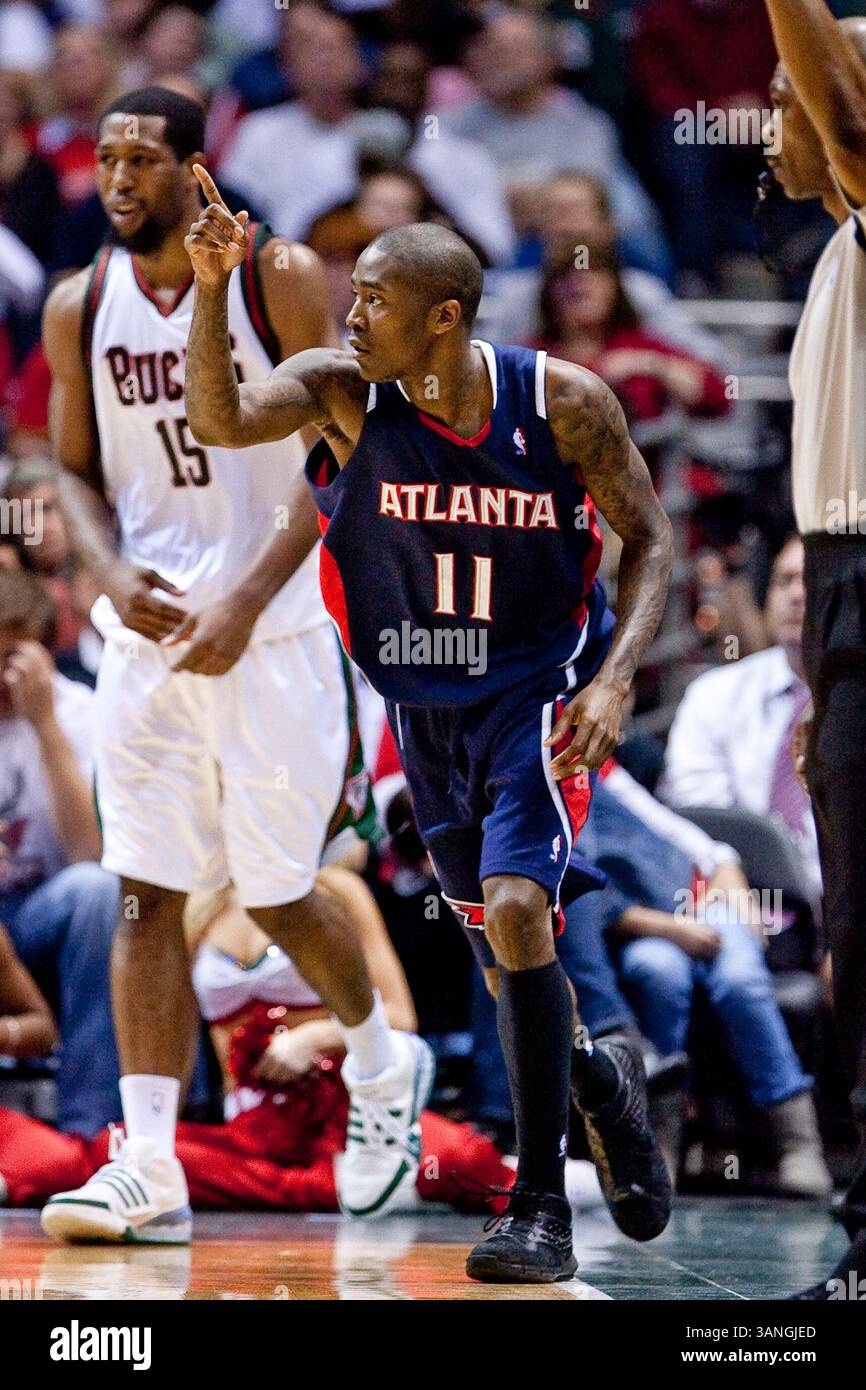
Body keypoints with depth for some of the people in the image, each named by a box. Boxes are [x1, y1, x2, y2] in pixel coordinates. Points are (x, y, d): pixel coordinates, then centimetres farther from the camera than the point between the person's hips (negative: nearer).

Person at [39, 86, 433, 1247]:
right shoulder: (80, 309, 5)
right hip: (145, 631, 4)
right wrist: (111, 572, -7)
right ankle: (150, 1170, -7)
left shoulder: (279, 279, -7)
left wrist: (244, 601, -17)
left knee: (276, 893, 3)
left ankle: (384, 1068, 32)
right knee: (146, 897, -4)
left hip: (271, 631, -3)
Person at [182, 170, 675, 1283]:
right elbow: (218, 419, -28)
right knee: (502, 951, 12)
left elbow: (650, 541, -5)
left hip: (538, 696, -4)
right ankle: (600, 1077, 45)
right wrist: (211, 289, -41)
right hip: (424, 710, 4)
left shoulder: (562, 403, -16)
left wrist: (612, 680, -18)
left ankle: (541, 1207, -16)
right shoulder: (343, 392, -12)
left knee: (514, 910, -22)